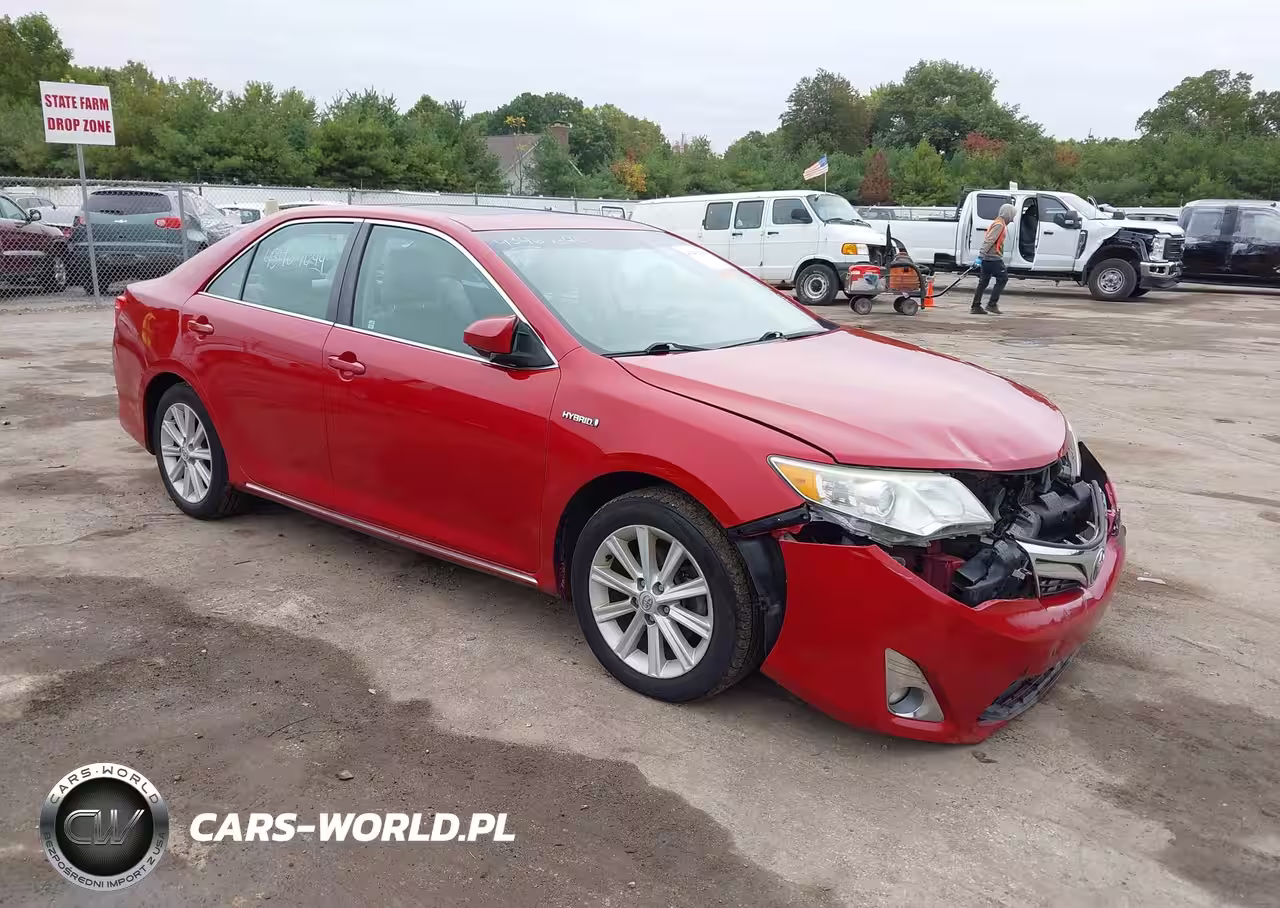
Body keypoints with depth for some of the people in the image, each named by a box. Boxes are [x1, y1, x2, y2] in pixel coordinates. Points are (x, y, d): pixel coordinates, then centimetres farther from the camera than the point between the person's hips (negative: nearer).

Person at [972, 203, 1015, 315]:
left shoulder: (999, 223, 20)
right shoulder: (1000, 225, -12)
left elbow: (989, 240, 21)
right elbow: (989, 240, -21)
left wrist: (982, 255, 19)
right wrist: (981, 254, -26)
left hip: (987, 258, 10)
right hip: (993, 257, -10)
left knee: (983, 282, 8)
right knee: (1003, 278, -3)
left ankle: (975, 306, 8)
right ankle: (992, 304, -5)